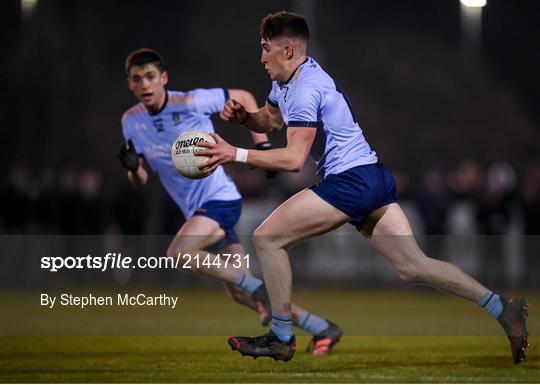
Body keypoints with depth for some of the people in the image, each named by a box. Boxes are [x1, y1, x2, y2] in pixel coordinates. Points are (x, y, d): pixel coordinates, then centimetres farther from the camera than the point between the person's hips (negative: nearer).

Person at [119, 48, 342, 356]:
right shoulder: (131, 121, 3)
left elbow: (243, 98, 1)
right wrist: (133, 168, -15)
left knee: (178, 254, -29)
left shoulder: (191, 103, -13)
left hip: (220, 198, -7)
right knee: (241, 294, 4)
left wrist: (262, 143, -6)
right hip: (197, 209, 7)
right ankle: (323, 330, 16)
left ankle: (258, 288, -14)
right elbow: (141, 181, 8)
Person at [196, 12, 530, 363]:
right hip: (374, 178, 10)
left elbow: (293, 158, -23)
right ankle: (502, 308, 1)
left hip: (350, 180, -10)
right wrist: (242, 116, 12)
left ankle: (281, 338, 0)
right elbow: (271, 120, 34)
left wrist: (236, 154, -22)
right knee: (413, 267, 6)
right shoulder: (286, 81, 16)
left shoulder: (306, 89, -15)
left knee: (267, 238, -5)